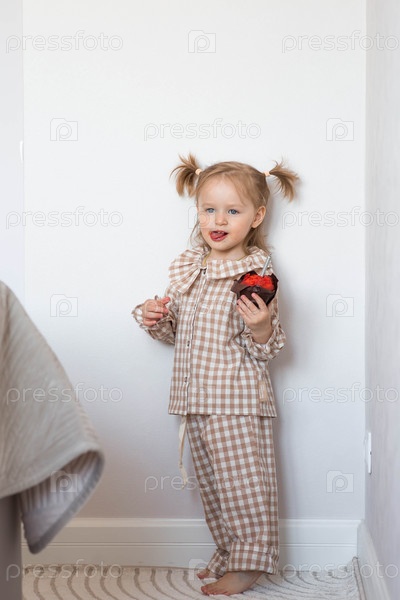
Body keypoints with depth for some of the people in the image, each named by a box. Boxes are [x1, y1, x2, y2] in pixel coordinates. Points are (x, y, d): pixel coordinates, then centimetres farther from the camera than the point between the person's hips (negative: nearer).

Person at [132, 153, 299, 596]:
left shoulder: (257, 275, -11)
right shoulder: (186, 268, 7)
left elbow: (264, 350, -10)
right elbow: (176, 331, 17)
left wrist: (261, 327, -30)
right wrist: (154, 318, -3)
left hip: (237, 398, -6)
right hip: (195, 395, 7)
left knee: (242, 482, 0)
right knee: (210, 481, 17)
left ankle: (248, 565, 15)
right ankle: (227, 551, 33)